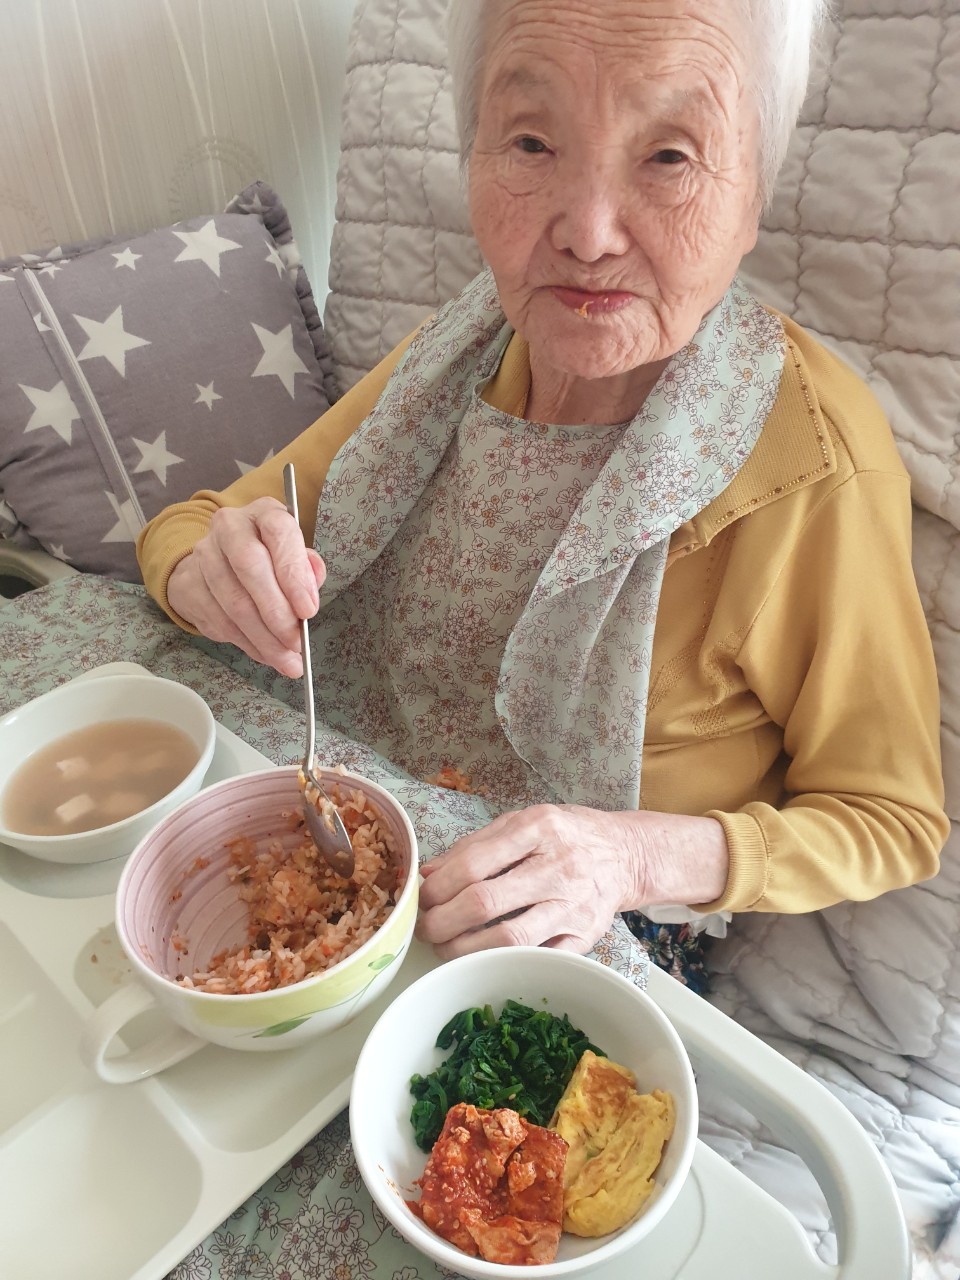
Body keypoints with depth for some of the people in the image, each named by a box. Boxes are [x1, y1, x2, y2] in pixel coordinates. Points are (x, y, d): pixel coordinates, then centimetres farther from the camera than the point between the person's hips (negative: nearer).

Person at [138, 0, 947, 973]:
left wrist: (640, 856, -29)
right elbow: (181, 526, -1)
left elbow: (893, 820, -12)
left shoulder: (814, 466, -24)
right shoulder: (462, 355, -9)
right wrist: (213, 573, -26)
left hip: (599, 951, -1)